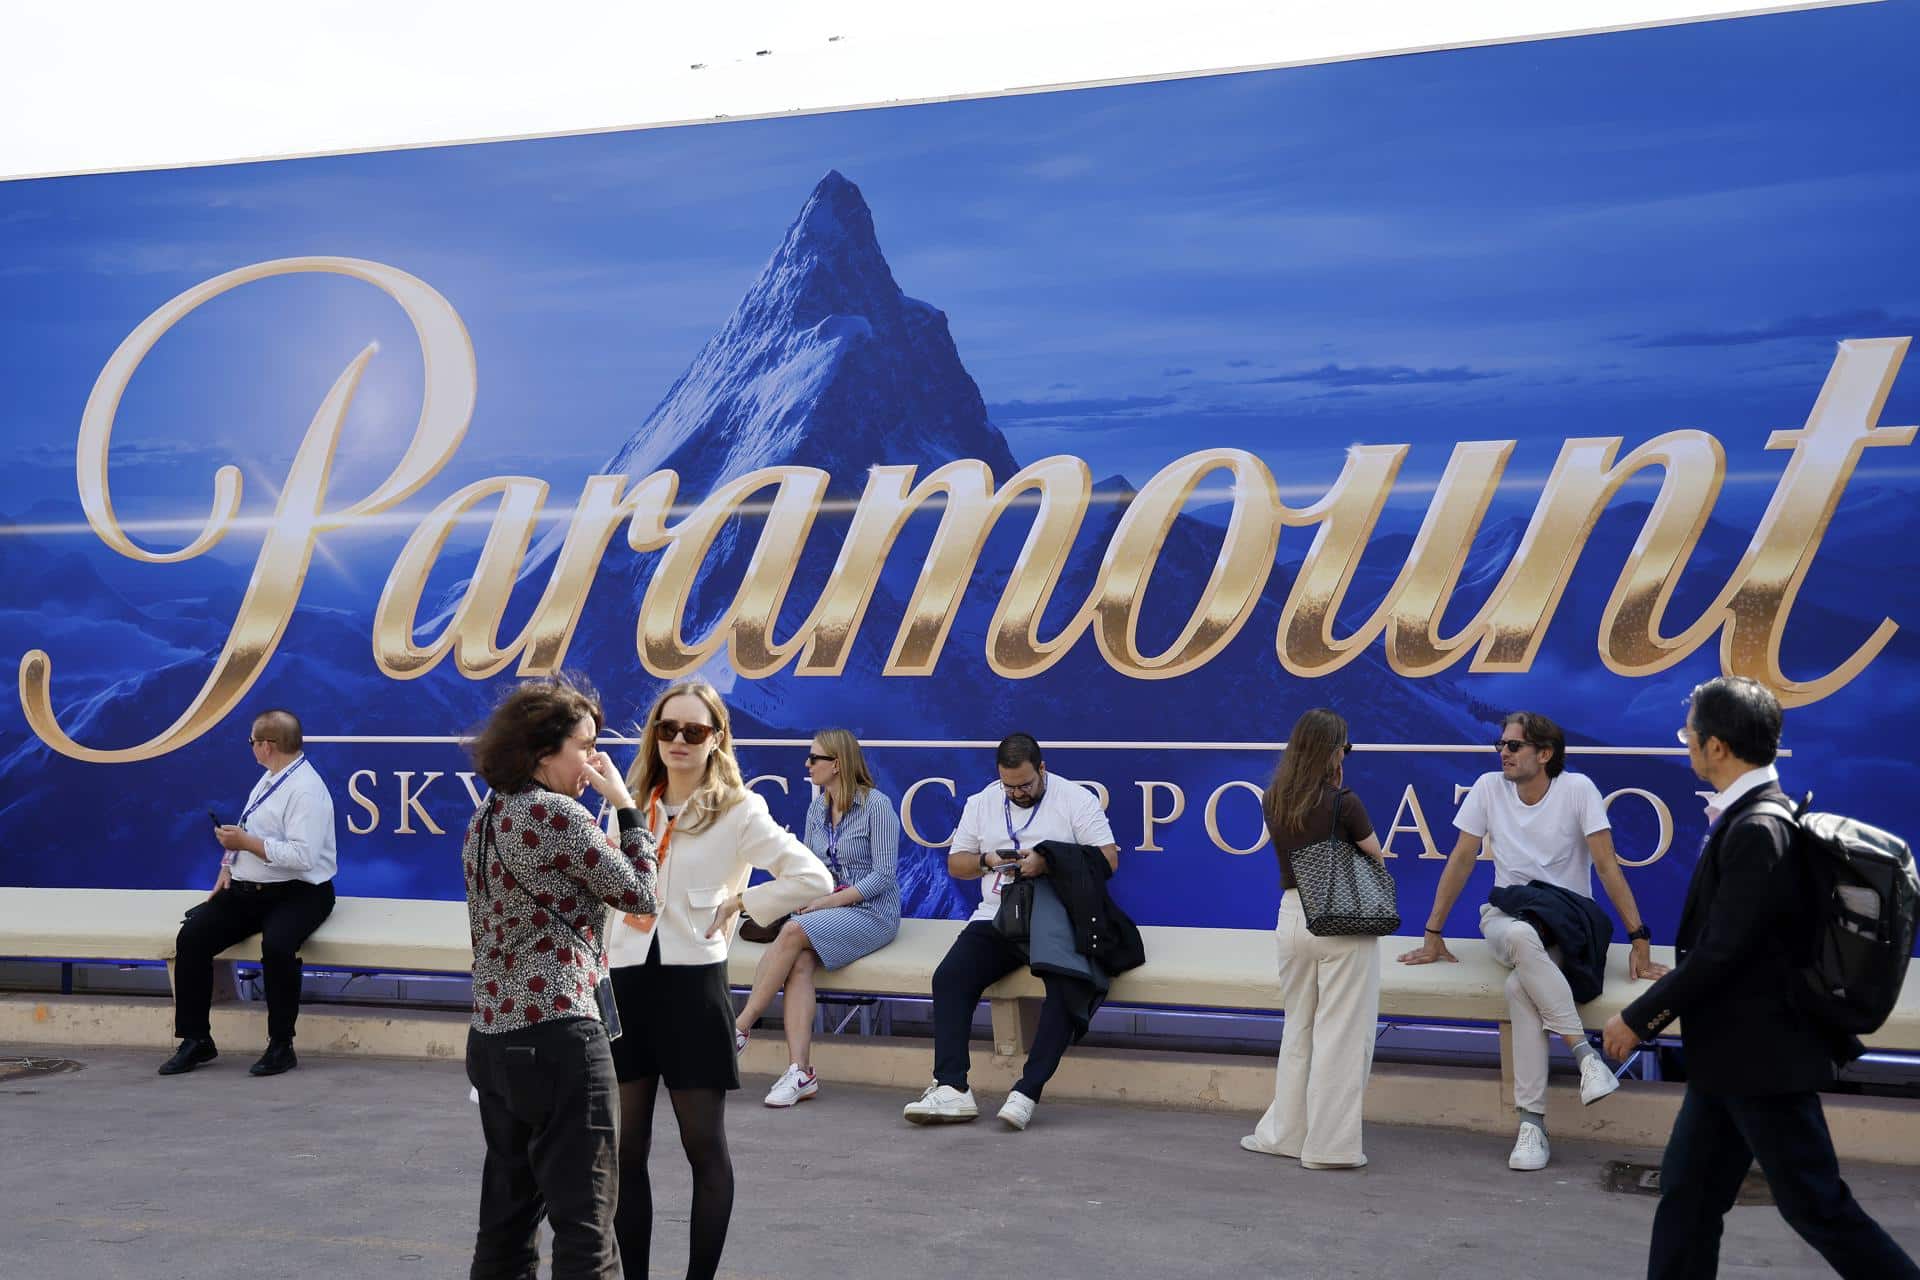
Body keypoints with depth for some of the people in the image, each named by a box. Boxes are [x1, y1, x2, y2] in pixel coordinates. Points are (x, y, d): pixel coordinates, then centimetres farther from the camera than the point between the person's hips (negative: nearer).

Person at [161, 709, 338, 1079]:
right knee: (192, 936, -10)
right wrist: (228, 865, 3)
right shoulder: (270, 780, 14)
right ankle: (195, 1039, 1)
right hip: (246, 891, 9)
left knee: (276, 945, -36)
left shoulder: (306, 791, -16)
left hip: (296, 893, -9)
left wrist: (247, 842, -19)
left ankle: (281, 1045, -18)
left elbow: (302, 856, -26)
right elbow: (244, 833, 20)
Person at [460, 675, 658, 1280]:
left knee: (506, 1218, 15)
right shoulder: (555, 814, -14)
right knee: (584, 1222, -3)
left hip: (490, 1036, 9)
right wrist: (625, 805, 1)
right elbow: (639, 894, -6)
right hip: (557, 1034, -9)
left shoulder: (483, 821, 13)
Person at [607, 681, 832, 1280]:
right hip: (626, 982, 5)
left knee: (704, 1146, 5)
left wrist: (737, 904, -9)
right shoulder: (631, 805, 11)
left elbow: (814, 879, -12)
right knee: (625, 1147, 10)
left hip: (691, 984, -5)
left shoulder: (738, 811, -5)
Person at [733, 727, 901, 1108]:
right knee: (799, 962, -27)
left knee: (794, 932, -31)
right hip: (826, 908, 6)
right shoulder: (817, 808, 14)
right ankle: (800, 1071, -34)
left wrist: (830, 900, -17)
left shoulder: (876, 805, -7)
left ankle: (740, 1026, -23)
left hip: (872, 910, -6)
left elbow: (883, 876, -12)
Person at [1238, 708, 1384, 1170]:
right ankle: (1330, 1145, 5)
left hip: (1293, 916, 5)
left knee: (1297, 1029, 19)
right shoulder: (1342, 803, -14)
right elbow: (1375, 853, 0)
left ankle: (1283, 1133, 24)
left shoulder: (1273, 802, 2)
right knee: (1341, 1034, 2)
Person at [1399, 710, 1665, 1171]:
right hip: (1505, 916, 2)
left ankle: (1532, 1124, -29)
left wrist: (1640, 941, -13)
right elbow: (1460, 861, 6)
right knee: (1522, 938, -38)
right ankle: (1585, 1053, -33)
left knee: (1520, 987, -35)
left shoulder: (1577, 789, -7)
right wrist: (1432, 936, 6)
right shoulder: (1488, 788, 2)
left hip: (1565, 922, -2)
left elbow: (1608, 865, -9)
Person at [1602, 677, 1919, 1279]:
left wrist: (1637, 1019, -14)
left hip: (1762, 1056, -10)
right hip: (1733, 1054, 10)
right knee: (1688, 1191, 13)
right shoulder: (1757, 816, 7)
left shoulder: (1757, 830, -23)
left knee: (1815, 1204, 2)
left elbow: (1720, 952, -24)